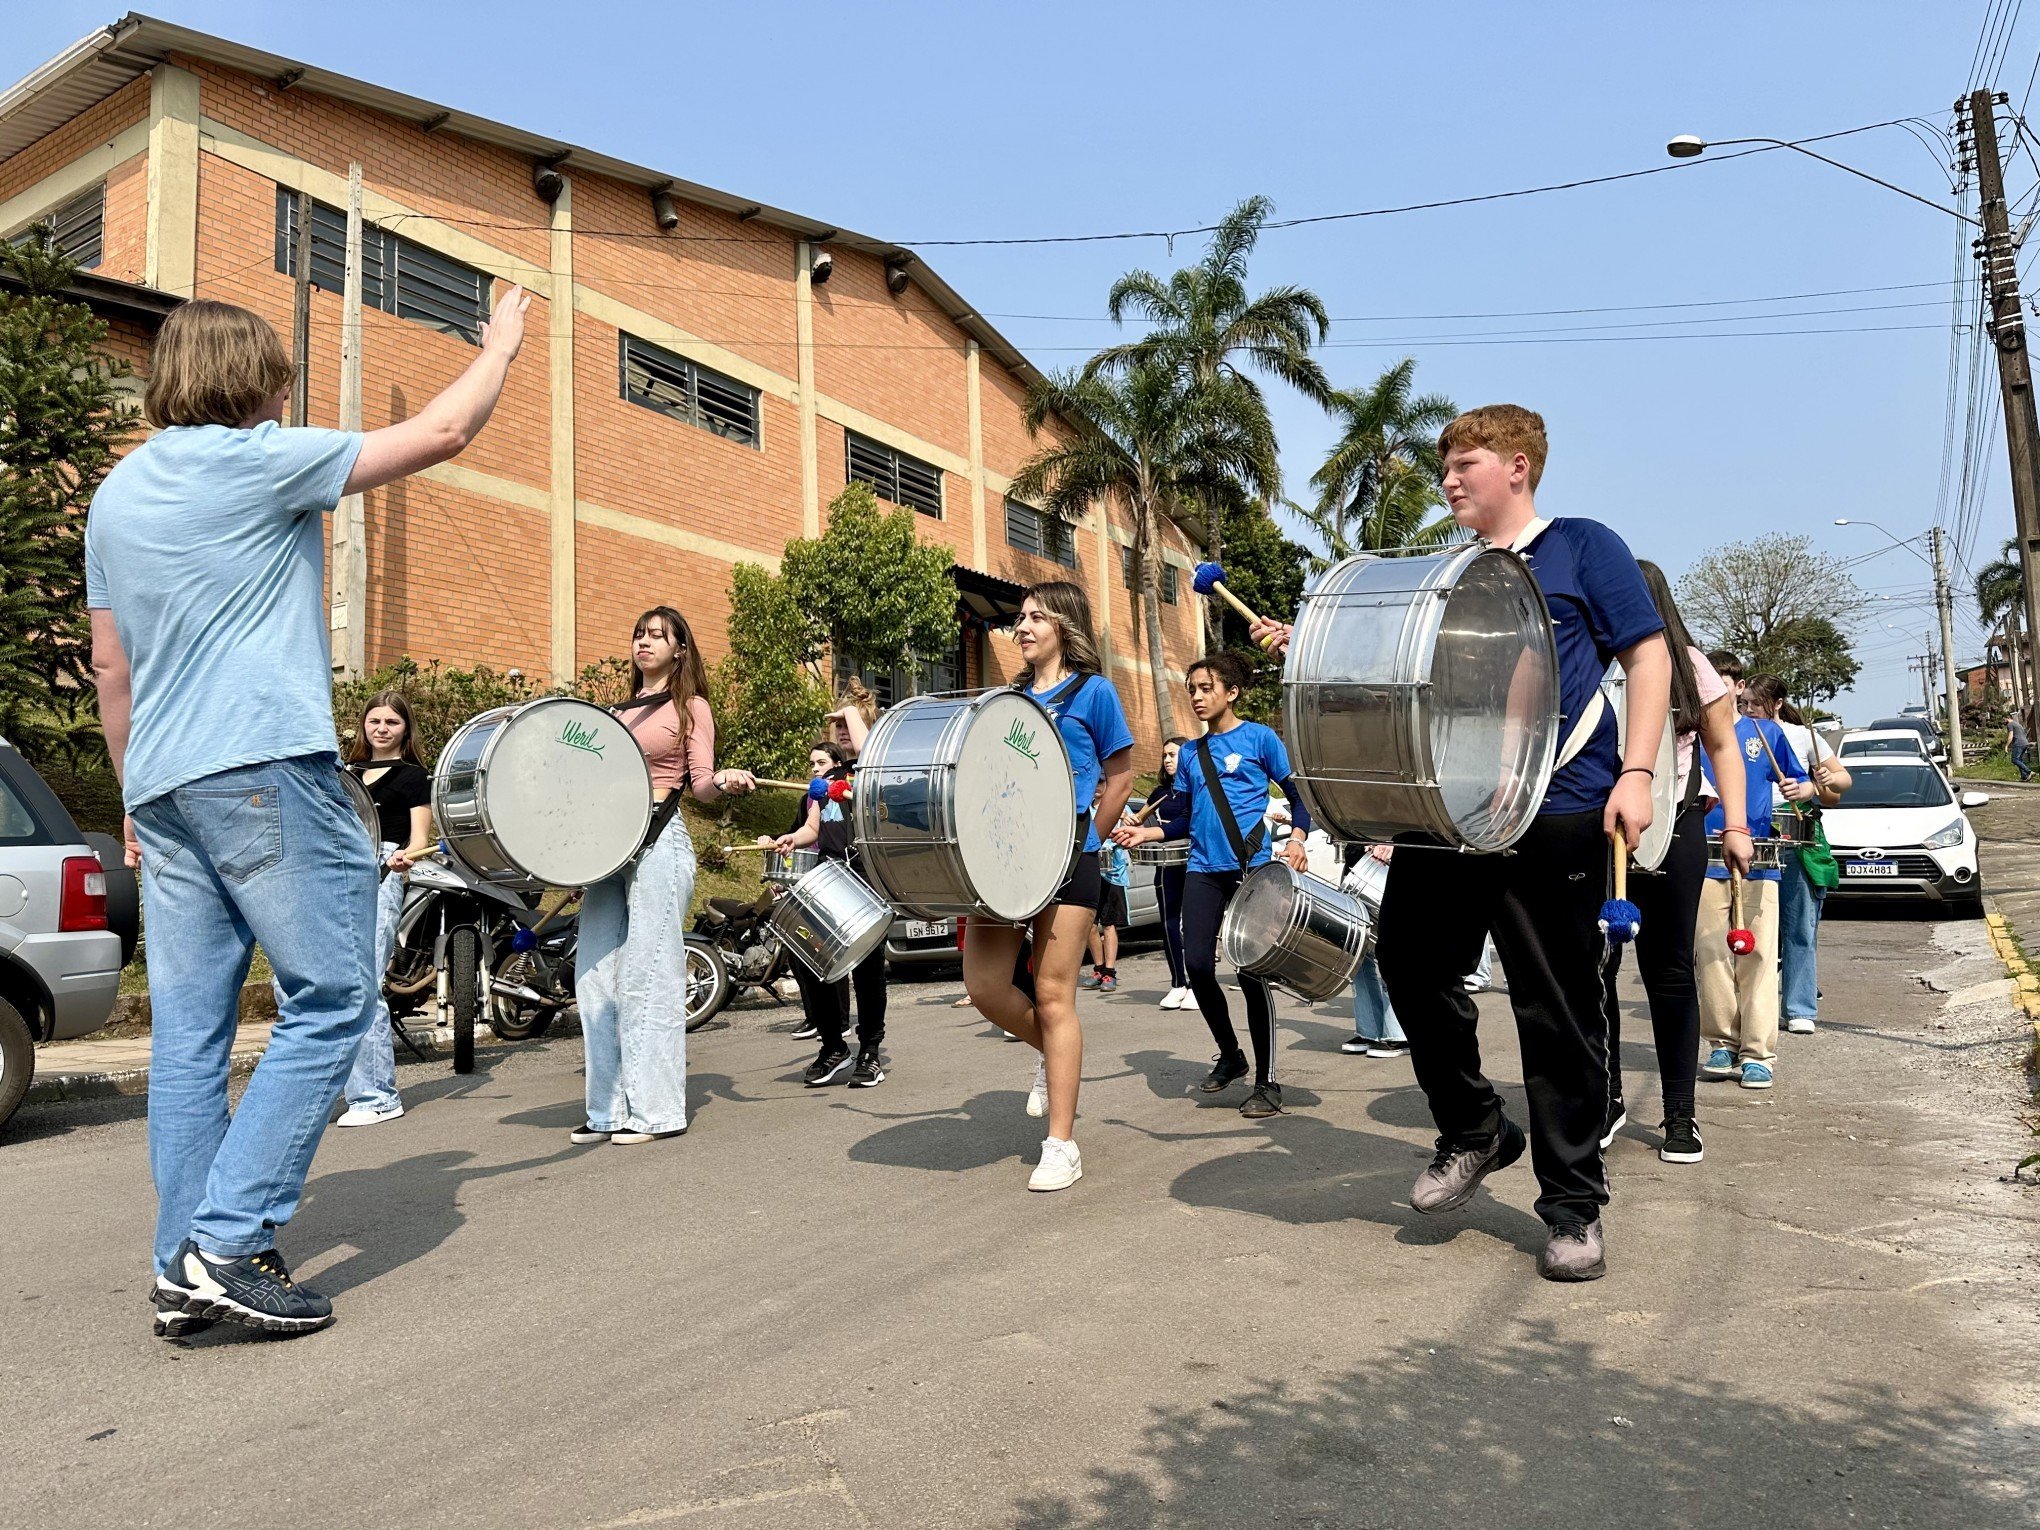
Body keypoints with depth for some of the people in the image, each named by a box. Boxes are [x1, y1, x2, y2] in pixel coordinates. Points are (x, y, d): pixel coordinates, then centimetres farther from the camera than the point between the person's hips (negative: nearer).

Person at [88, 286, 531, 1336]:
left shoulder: (115, 495, 19)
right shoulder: (254, 460, -3)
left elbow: (110, 667, 22)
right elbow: (442, 433, 1)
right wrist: (502, 345, 16)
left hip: (162, 784, 8)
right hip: (264, 769, -8)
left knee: (187, 1031, 7)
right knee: (331, 1001, -4)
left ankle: (186, 1270, 9)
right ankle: (228, 1242, -8)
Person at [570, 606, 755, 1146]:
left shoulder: (690, 707, 6)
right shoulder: (619, 711, 22)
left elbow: (701, 785, -2)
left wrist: (724, 782, -22)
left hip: (659, 840, -6)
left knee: (647, 977, -7)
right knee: (596, 976, 3)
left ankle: (656, 1111, -1)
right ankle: (609, 1110, 11)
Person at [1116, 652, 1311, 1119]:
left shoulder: (1259, 738, 0)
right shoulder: (1190, 752, 14)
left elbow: (1297, 795, 0)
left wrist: (1296, 839, -17)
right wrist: (1144, 832, 2)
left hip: (1251, 868, -5)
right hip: (1203, 870, 5)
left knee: (1251, 971, -6)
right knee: (1198, 965, -2)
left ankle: (1267, 1083, 6)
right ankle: (1229, 1055, 23)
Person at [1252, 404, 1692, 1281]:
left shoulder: (1581, 548, 5)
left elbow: (1648, 657, 1)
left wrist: (1636, 772, -11)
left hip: (1557, 813, -5)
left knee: (1558, 1012, 0)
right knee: (1412, 963, 0)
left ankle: (1573, 1206, 14)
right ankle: (1474, 1133, 23)